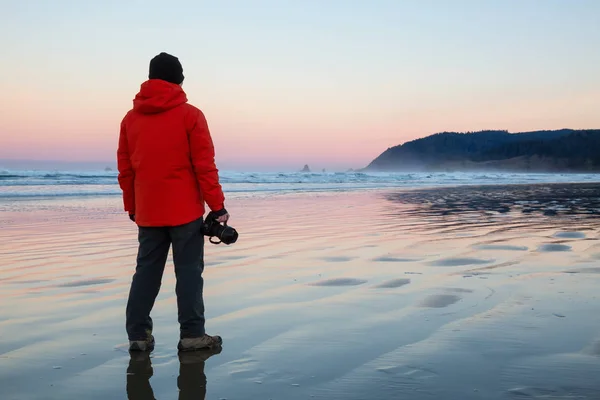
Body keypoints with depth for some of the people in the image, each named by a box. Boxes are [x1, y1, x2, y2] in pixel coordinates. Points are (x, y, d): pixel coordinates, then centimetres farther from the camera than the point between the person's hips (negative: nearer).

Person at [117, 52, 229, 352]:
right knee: (189, 271, 2)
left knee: (146, 271, 11)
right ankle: (192, 335, 4)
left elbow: (125, 170, 10)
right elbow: (204, 166, -9)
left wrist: (132, 208, 19)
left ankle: (138, 334, 11)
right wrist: (217, 206, -5)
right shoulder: (189, 115, -6)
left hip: (147, 213, 4)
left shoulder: (130, 118, 7)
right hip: (185, 211, -4)